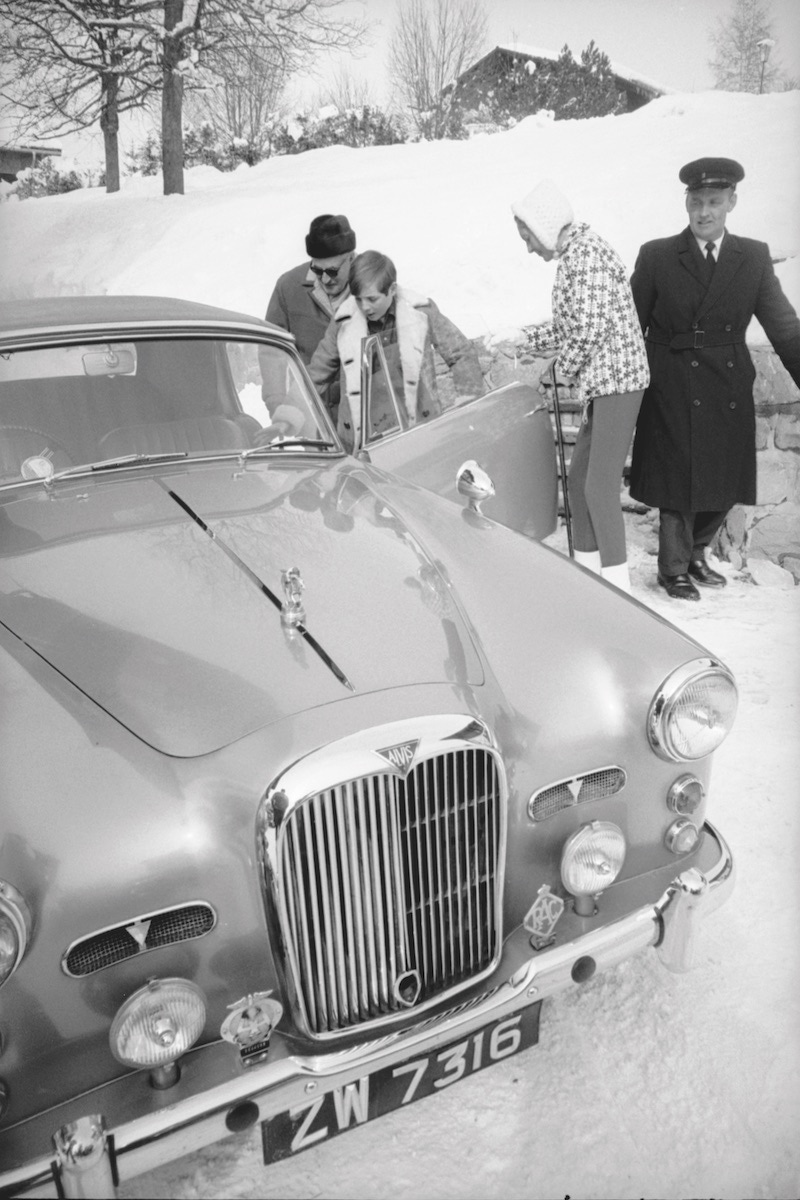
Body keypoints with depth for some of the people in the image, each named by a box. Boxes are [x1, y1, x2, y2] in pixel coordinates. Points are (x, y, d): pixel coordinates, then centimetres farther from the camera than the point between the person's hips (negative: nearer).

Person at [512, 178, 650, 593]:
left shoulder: (586, 251, -13)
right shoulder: (572, 255, 17)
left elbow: (590, 326, -21)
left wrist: (567, 364, -6)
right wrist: (524, 338, 19)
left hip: (616, 379, -10)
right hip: (600, 382, 10)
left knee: (600, 486, -11)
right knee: (578, 479, 13)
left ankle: (617, 586, -5)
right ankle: (586, 571, 23)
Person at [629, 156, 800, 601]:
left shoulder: (754, 257, 5)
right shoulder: (656, 256, -1)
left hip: (729, 394, 3)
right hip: (674, 394, -3)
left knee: (723, 485, 11)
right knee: (678, 484, 2)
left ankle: (694, 554, 34)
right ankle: (673, 569, 21)